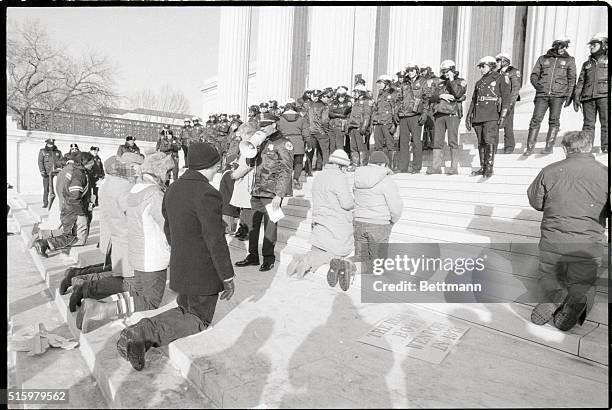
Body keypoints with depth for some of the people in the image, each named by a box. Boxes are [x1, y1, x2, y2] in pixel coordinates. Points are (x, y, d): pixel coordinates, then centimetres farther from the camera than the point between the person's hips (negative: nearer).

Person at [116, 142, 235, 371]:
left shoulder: (173, 189, 5)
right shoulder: (207, 194, -23)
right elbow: (216, 241, -23)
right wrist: (228, 277, -14)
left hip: (179, 269, 8)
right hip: (202, 274, -8)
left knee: (185, 312, 25)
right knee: (198, 322, 9)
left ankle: (139, 337, 4)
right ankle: (145, 333, -10)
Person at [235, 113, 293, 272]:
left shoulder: (284, 143, -4)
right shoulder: (262, 142, 19)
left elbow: (286, 171, -11)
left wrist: (279, 195, -17)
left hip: (272, 193, -7)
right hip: (257, 192, 7)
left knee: (269, 226, 1)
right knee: (253, 224, 9)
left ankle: (269, 258, 15)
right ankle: (253, 256, 21)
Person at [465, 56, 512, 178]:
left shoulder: (501, 79, 4)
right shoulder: (479, 82, 22)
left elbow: (506, 98, -2)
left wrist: (503, 115, -12)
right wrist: (468, 116, 15)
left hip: (492, 116, -5)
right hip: (478, 116, 6)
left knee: (490, 141, -14)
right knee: (481, 143, 5)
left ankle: (489, 168, -10)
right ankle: (483, 168, 11)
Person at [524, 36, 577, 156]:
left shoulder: (569, 60, 14)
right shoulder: (543, 59, 16)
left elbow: (572, 79, 9)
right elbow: (534, 75, 12)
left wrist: (569, 95, -1)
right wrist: (537, 84, -8)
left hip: (558, 95, 0)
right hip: (542, 95, 0)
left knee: (554, 120, -6)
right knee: (536, 119, -9)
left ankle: (549, 146, -1)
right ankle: (530, 147, -6)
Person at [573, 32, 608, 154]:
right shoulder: (587, 64, 22)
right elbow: (580, 82, 17)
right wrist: (576, 97, 6)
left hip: (604, 96, -2)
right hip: (588, 97, 3)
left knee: (606, 122, -6)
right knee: (588, 123, 0)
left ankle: (606, 147, -4)